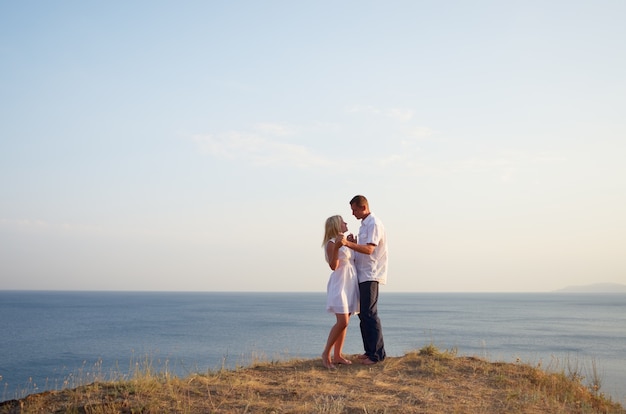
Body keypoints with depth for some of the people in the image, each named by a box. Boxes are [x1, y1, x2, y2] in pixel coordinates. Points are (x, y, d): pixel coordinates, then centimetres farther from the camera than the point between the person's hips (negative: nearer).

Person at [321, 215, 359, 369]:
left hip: (350, 284, 9)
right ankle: (326, 353, -3)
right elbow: (333, 266, -18)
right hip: (339, 284, -9)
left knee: (344, 322, 6)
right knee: (342, 322, -15)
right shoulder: (331, 243, -8)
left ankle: (337, 355, 10)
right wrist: (337, 247, -29)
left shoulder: (344, 242, 17)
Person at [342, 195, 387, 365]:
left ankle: (377, 353, -5)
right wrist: (353, 243, 4)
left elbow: (369, 249, -22)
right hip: (362, 275, 10)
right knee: (363, 313, 12)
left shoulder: (374, 224, -12)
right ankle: (369, 351, 19)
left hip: (371, 276, -10)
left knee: (369, 314, -9)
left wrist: (349, 244, -31)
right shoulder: (364, 224, 18)